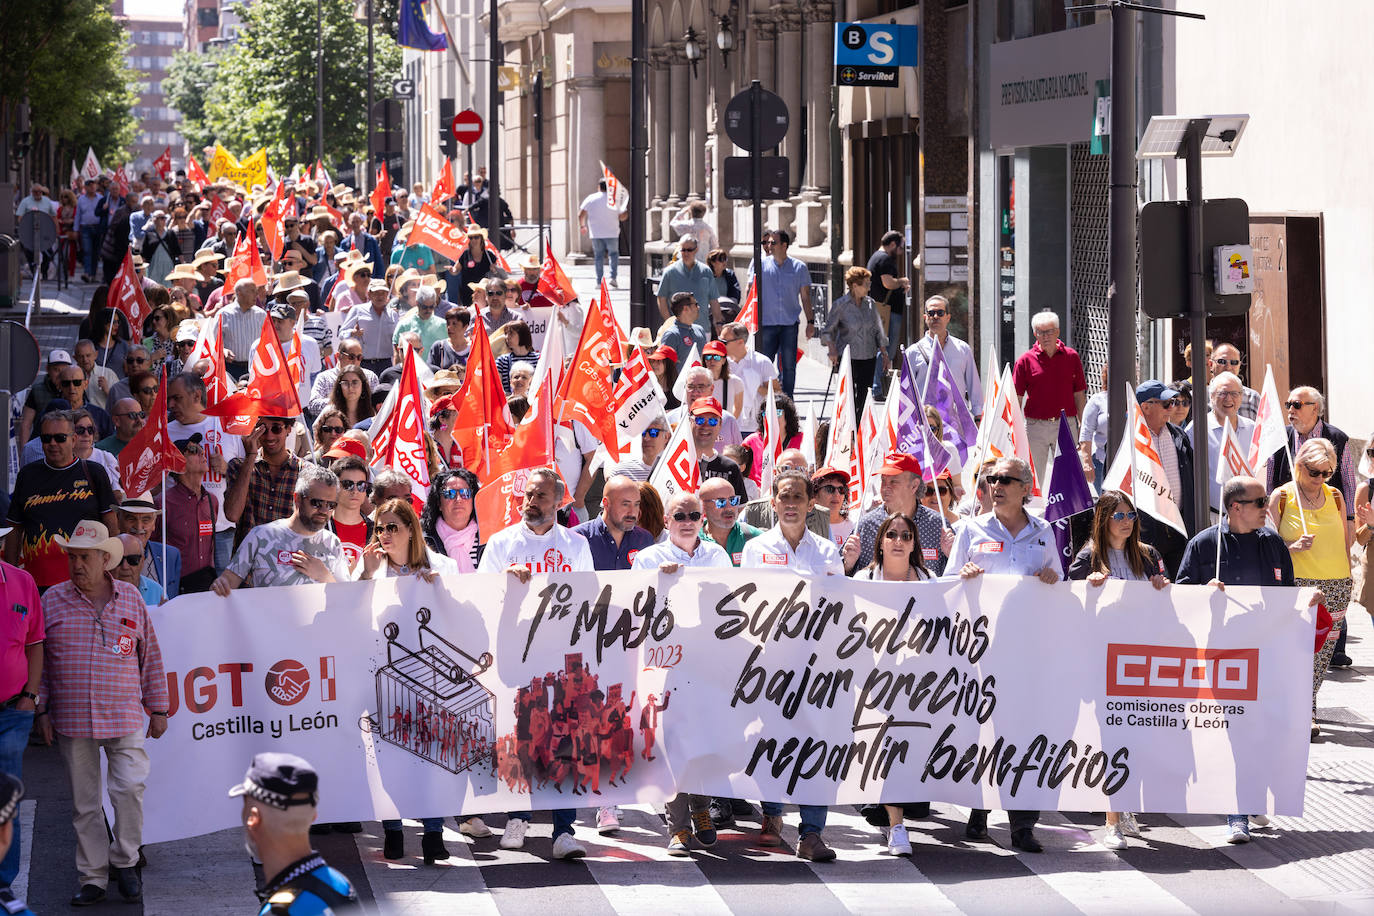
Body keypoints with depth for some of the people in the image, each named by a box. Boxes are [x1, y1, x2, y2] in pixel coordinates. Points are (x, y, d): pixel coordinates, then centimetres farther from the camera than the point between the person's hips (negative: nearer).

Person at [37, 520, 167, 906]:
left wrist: (158, 708, 11)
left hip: (124, 717, -1)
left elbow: (150, 656, 12)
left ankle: (124, 862, 7)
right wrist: (41, 710, 3)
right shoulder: (52, 601, 4)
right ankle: (92, 878, 13)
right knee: (84, 801, 5)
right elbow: (38, 658, 8)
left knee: (130, 787, -13)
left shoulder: (130, 599, 6)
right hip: (71, 721, 1)